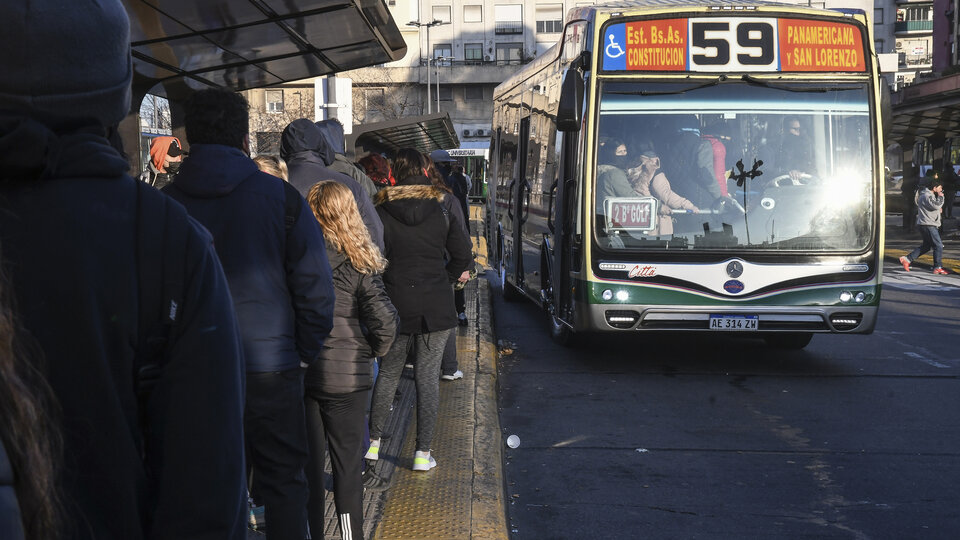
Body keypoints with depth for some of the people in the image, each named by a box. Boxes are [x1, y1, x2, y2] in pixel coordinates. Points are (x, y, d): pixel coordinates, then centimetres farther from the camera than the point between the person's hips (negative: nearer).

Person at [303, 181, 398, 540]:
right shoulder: (357, 262, -11)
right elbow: (384, 319, -14)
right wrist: (376, 351, 4)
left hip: (296, 372, 2)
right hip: (345, 376, -1)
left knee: (307, 461, 13)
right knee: (347, 463, 10)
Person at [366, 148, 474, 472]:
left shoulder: (381, 210, -4)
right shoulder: (443, 207, -2)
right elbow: (463, 256, 1)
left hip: (395, 305, 1)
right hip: (436, 305, 0)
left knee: (388, 372, 15)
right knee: (427, 375, 3)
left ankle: (373, 442, 22)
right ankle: (423, 453, 4)